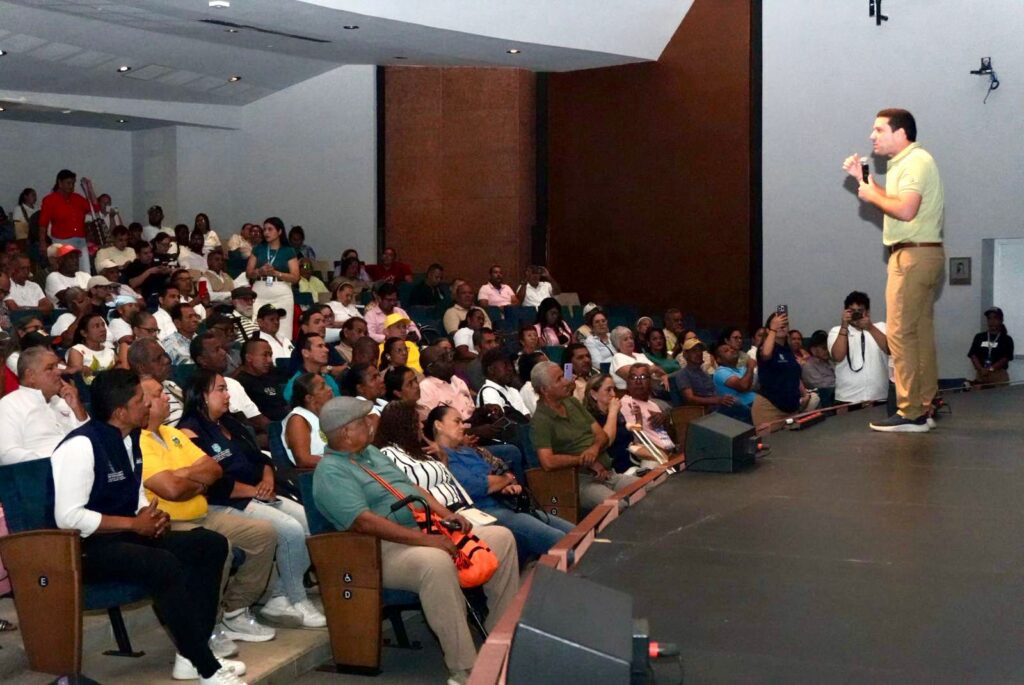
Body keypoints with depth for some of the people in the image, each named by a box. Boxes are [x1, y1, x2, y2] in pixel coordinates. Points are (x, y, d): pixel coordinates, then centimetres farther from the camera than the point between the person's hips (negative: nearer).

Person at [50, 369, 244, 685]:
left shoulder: (130, 438, 9)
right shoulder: (81, 446, -19)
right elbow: (68, 517, -24)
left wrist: (150, 516, -1)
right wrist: (134, 523, -19)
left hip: (127, 535, 10)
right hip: (87, 546, -10)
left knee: (212, 544, -3)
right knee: (165, 565, -34)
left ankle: (192, 650, -7)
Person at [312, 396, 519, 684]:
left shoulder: (372, 452, 19)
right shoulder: (330, 472, -11)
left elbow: (411, 486, 24)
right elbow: (364, 521, -23)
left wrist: (446, 514, 5)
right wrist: (425, 540, -27)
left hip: (427, 532, 10)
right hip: (388, 550, -10)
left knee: (501, 537, 2)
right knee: (435, 562, -41)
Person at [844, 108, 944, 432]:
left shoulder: (916, 161, -14)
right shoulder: (906, 162, 19)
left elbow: (905, 210, -25)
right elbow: (893, 202, 17)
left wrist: (871, 195, -12)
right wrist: (863, 179, 12)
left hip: (913, 256, -11)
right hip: (920, 255, 11)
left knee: (901, 333, -11)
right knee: (920, 333, 11)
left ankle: (910, 414, -11)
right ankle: (924, 408, 16)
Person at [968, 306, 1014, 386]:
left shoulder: (1006, 339, 5)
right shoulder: (979, 337, 13)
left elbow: (1005, 358, -4)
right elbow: (973, 355, 5)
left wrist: (990, 369, -14)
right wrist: (981, 369, -11)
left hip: (999, 376, -2)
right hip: (980, 375, 3)